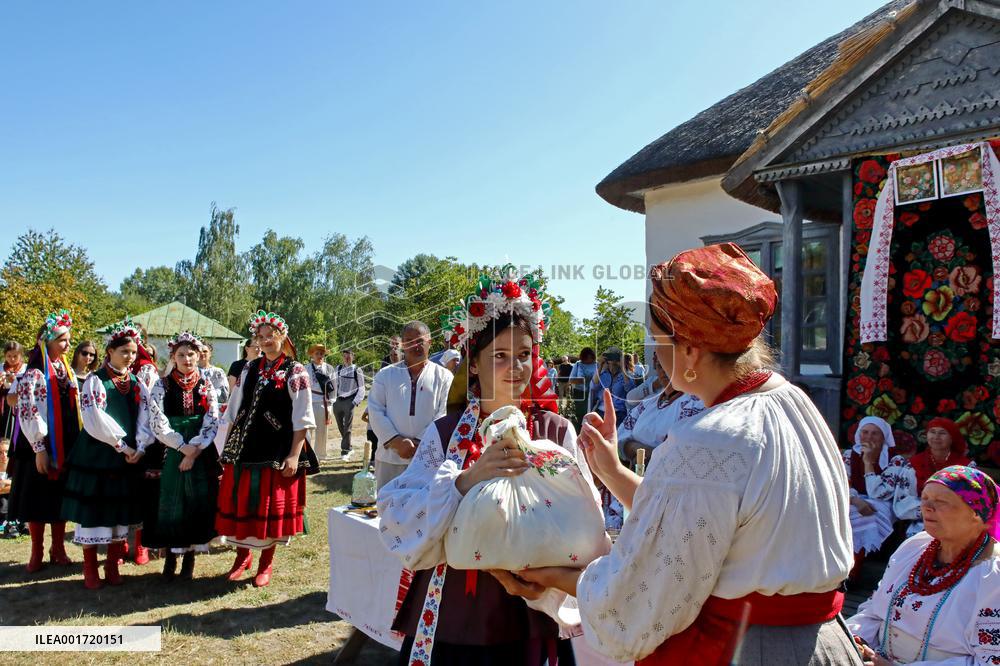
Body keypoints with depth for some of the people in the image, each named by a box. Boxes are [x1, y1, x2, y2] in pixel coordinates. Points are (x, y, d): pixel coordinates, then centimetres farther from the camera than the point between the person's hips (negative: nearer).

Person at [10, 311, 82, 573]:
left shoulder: (68, 371, 10)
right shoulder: (33, 373, -10)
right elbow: (27, 413, -15)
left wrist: (78, 444, 11)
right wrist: (39, 449, -17)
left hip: (66, 445, 6)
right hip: (41, 446, -5)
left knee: (61, 498, 11)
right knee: (38, 499, 3)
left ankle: (58, 549, 22)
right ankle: (36, 554, 15)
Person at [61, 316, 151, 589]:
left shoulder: (138, 384, 9)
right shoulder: (95, 381, -6)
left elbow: (145, 418, 2)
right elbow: (95, 421, -15)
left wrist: (140, 448, -12)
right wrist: (123, 445, -14)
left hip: (128, 460, 4)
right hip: (96, 457, -4)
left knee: (121, 513, 8)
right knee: (92, 511, 1)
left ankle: (112, 566, 20)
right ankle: (90, 570, 13)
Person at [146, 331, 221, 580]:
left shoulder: (206, 386, 4)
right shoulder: (162, 386, 0)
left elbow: (212, 423, -2)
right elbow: (158, 423, -8)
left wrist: (194, 451, -13)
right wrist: (184, 447, -15)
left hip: (201, 454, 1)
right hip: (171, 454, -1)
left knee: (198, 504, 2)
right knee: (170, 504, 1)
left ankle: (190, 559, 15)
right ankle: (170, 558, 15)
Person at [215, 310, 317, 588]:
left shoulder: (295, 372, -4)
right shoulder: (249, 370, 10)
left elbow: (302, 419, -7)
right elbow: (233, 411, 14)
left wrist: (294, 455, -13)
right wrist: (226, 447, 8)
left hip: (277, 450, -4)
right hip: (243, 447, 4)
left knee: (271, 507, 4)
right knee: (240, 503, 9)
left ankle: (266, 563, 21)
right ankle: (242, 555, 30)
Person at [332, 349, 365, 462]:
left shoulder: (357, 370, -2)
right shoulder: (338, 369, 9)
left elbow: (361, 388, -1)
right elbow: (333, 384, 14)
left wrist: (356, 402, -8)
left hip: (349, 401, -4)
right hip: (337, 401, 4)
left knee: (347, 428, -7)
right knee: (340, 427, 11)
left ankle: (345, 452, -2)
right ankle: (348, 448, 27)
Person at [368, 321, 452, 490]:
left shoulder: (444, 376, 4)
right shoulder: (385, 374, 10)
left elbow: (444, 415, -3)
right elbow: (375, 411, 2)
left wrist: (420, 443, -12)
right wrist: (395, 441, -10)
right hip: (390, 458, 2)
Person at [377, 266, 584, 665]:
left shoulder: (557, 433, -5)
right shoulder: (445, 432, -5)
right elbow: (397, 520, -15)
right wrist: (464, 481, -29)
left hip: (528, 627, 0)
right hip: (452, 622, 1)